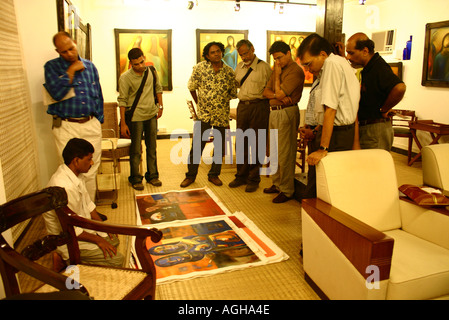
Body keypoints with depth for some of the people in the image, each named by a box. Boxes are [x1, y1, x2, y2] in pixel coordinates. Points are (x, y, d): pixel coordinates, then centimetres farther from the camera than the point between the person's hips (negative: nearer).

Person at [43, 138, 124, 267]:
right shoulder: (64, 187, -33)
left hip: (82, 227, 9)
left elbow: (87, 203, 13)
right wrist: (98, 240, -16)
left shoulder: (78, 175, -2)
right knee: (117, 260, -13)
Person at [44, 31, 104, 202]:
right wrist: (71, 70, -9)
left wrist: (99, 120, 12)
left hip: (92, 125, 3)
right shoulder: (52, 66, 2)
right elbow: (57, 93, -14)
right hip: (66, 127, -3)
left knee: (91, 171, 7)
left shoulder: (89, 65, 13)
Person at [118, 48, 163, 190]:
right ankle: (135, 179, 16)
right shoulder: (125, 78, -11)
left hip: (152, 115, 4)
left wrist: (160, 106, 12)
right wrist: (123, 123, -11)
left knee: (152, 147, 12)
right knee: (136, 150, 1)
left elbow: (158, 88, 18)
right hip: (136, 117, -4)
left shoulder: (151, 71, 2)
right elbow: (122, 101, -9)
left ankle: (152, 176, 26)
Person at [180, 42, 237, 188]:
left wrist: (221, 102, 7)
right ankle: (190, 175, 15)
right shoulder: (200, 68, -3)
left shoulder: (229, 71, 0)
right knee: (197, 146, -1)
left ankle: (214, 175, 26)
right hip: (203, 114, -1)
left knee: (219, 147, 9)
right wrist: (199, 103, 9)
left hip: (222, 115, 2)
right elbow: (191, 87, 7)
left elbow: (233, 93, 10)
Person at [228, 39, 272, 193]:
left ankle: (253, 179, 10)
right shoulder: (239, 68, 13)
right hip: (242, 106, 5)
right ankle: (241, 176, 22)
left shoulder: (264, 67, -3)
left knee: (256, 144, 0)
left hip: (259, 107, -5)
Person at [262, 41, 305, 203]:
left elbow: (280, 93, -19)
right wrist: (278, 96, -10)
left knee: (285, 154, -6)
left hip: (286, 113, -9)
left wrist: (277, 75, -5)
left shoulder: (295, 71, -11)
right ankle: (277, 184, 28)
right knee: (275, 152, 15)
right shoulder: (277, 69, 17)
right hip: (274, 112, 9)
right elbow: (266, 91, 10)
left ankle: (287, 191, 3)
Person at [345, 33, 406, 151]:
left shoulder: (379, 67, -18)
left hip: (376, 129, -10)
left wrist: (383, 110, -19)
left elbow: (399, 88, -33)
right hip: (364, 128, 10)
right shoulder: (366, 68, 13)